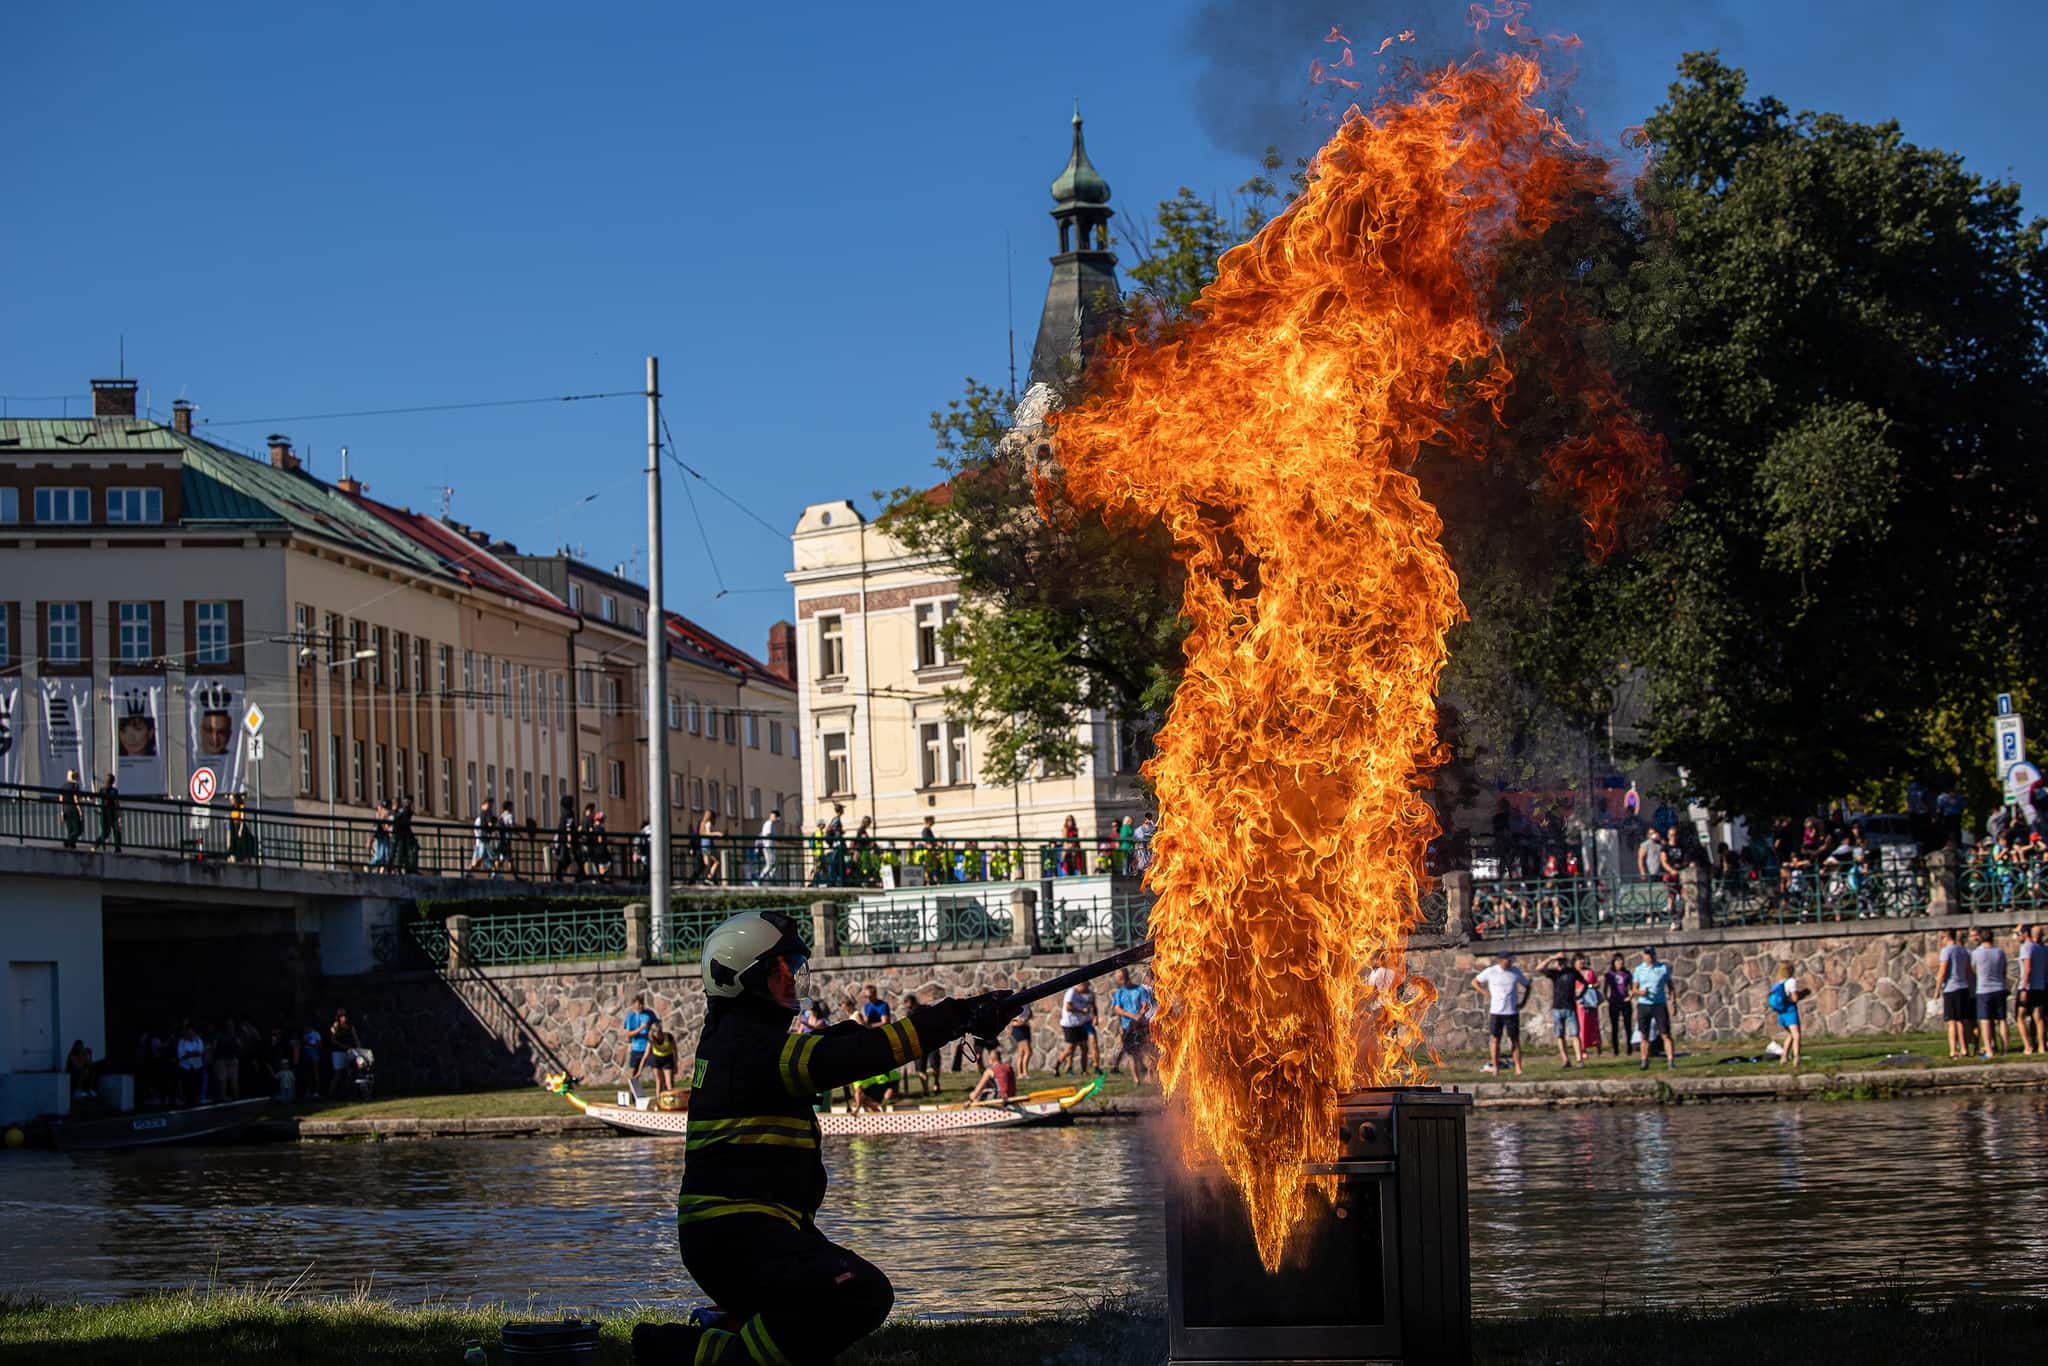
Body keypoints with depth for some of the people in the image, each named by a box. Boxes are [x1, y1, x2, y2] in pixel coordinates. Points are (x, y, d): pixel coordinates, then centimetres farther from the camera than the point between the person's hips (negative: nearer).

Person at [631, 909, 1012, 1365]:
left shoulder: (729, 1035, 16)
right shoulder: (751, 1045, -15)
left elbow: (828, 1047, 21)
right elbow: (844, 1059, -23)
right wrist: (956, 1018, -20)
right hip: (736, 1232, -11)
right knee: (862, 1294, -28)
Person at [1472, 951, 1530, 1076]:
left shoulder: (1516, 972, 4)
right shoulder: (1490, 972, -1)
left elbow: (1527, 986, 15)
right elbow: (1474, 982, 9)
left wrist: (1523, 1002, 4)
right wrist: (1486, 994, -2)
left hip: (1512, 1012, 1)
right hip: (1495, 1012, -1)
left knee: (1515, 1040, 0)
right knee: (1495, 1039, 0)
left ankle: (1518, 1069, 2)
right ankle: (1495, 1068, 6)